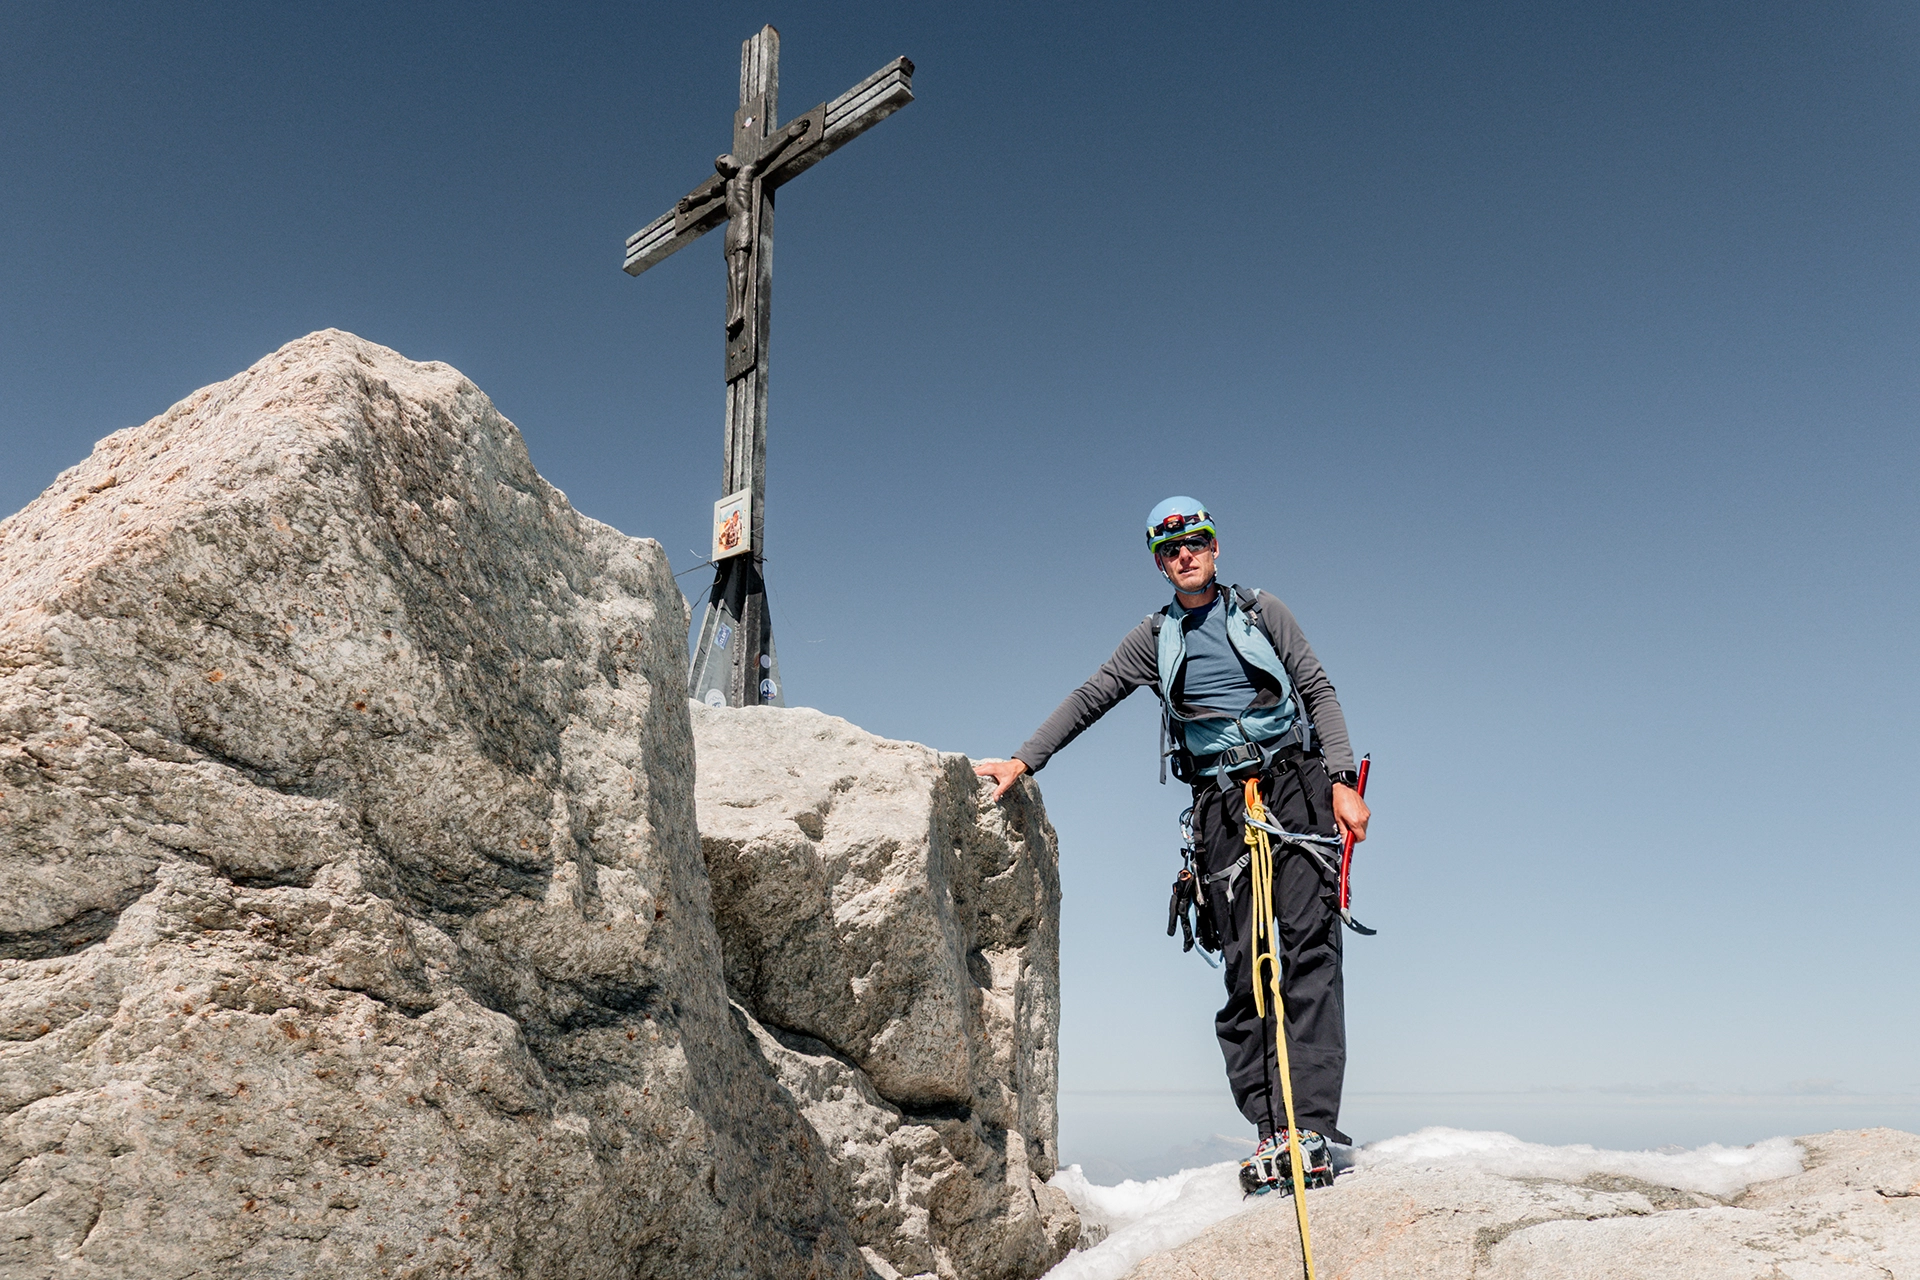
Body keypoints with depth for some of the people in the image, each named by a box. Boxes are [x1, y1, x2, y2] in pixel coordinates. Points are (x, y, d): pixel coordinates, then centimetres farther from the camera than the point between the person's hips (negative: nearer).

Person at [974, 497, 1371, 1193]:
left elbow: (1319, 692, 8)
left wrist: (1342, 781, -4)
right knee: (1243, 968, -4)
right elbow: (1089, 699, 12)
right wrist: (1022, 760, 2)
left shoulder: (1261, 612, 11)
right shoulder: (1156, 638, 15)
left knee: (1309, 948, -13)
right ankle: (1272, 1131, -2)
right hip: (1220, 803, 2)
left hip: (1295, 784, -1)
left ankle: (1314, 1124, -14)